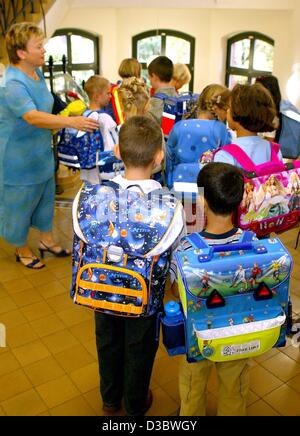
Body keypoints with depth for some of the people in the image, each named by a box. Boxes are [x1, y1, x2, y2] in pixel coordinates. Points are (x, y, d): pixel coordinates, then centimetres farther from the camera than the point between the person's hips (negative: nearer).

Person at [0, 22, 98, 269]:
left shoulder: (37, 72, 2)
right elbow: (33, 117, -41)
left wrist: (57, 125, 14)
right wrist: (71, 122, -48)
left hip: (41, 151, 9)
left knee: (45, 196, 21)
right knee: (20, 202, 9)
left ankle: (47, 239, 40)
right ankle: (22, 249, 30)